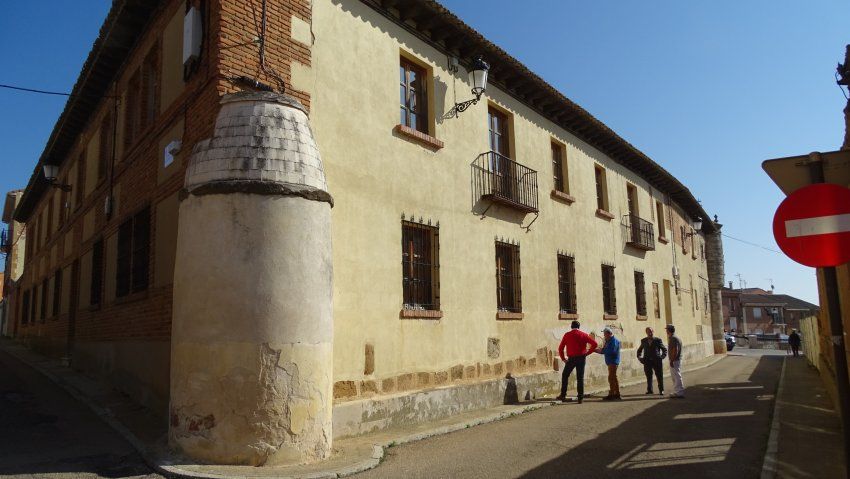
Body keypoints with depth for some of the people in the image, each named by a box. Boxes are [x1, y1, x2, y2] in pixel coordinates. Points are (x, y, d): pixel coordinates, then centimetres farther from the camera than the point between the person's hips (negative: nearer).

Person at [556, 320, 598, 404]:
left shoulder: (567, 335, 3)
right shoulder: (583, 335, 6)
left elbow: (560, 348, 1)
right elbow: (594, 344, -1)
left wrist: (563, 358, 9)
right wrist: (587, 353, 4)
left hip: (571, 358, -1)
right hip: (581, 358, 2)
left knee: (565, 376, 13)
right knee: (580, 378, 9)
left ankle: (563, 395, 11)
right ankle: (580, 397, 8)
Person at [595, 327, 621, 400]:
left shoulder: (614, 341, -14)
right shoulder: (608, 341, 16)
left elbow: (612, 351, -26)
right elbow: (605, 351, 19)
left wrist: (601, 350, -19)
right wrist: (598, 350, 3)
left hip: (613, 362, -10)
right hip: (610, 362, 10)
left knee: (611, 378, -11)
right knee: (614, 378, 14)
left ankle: (611, 395, -11)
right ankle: (617, 394, 21)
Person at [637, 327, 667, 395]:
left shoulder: (658, 340, 1)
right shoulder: (643, 341, 9)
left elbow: (664, 349, 8)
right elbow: (639, 350, 22)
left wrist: (662, 356, -6)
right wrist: (639, 357, 8)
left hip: (656, 361, -2)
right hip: (647, 361, 2)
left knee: (659, 376, 2)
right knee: (649, 376, 5)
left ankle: (661, 390, 13)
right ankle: (649, 390, 13)